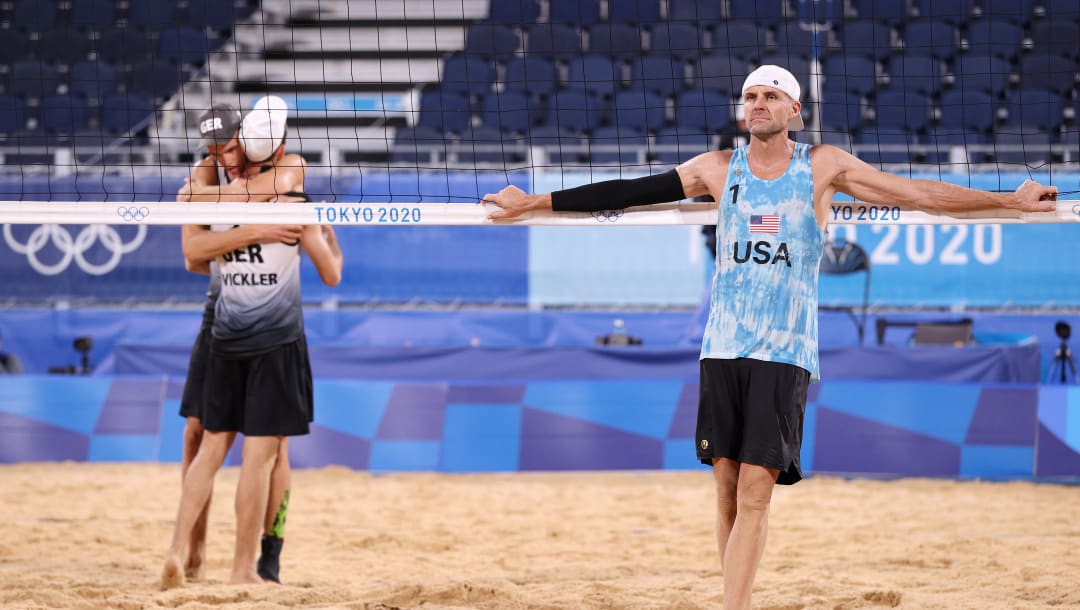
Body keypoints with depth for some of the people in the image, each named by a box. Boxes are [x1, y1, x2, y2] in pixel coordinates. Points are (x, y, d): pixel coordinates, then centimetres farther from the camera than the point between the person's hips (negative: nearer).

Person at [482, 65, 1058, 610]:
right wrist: (533, 203, 6)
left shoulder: (823, 167, 3)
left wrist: (1012, 201, -1)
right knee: (727, 488, 1)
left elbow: (919, 193, 3)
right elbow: (630, 192, 8)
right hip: (722, 348, 2)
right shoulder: (718, 168, 8)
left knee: (755, 492, -12)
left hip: (785, 352, -2)